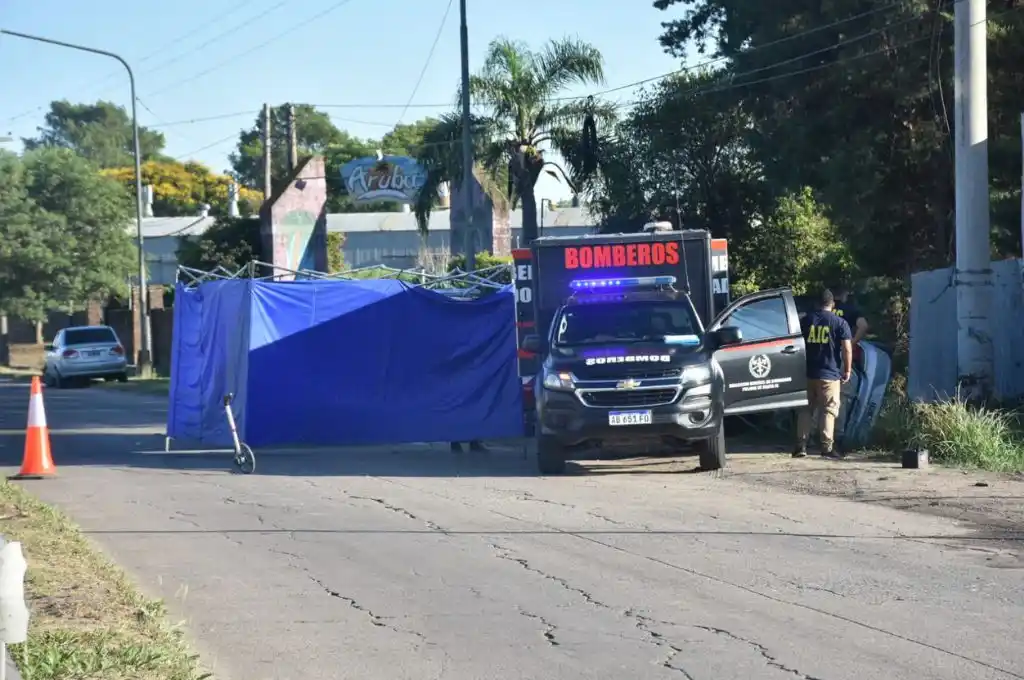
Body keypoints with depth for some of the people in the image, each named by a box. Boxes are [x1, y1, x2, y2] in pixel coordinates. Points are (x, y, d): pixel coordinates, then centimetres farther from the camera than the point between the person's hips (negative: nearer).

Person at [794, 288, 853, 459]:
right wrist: (847, 370, 2)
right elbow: (847, 349, -7)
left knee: (806, 410, 10)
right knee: (828, 411, 1)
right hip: (829, 374, -3)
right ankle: (827, 447, -5)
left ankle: (801, 446, 5)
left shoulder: (805, 321, 7)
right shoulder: (840, 323, -2)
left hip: (807, 373, 3)